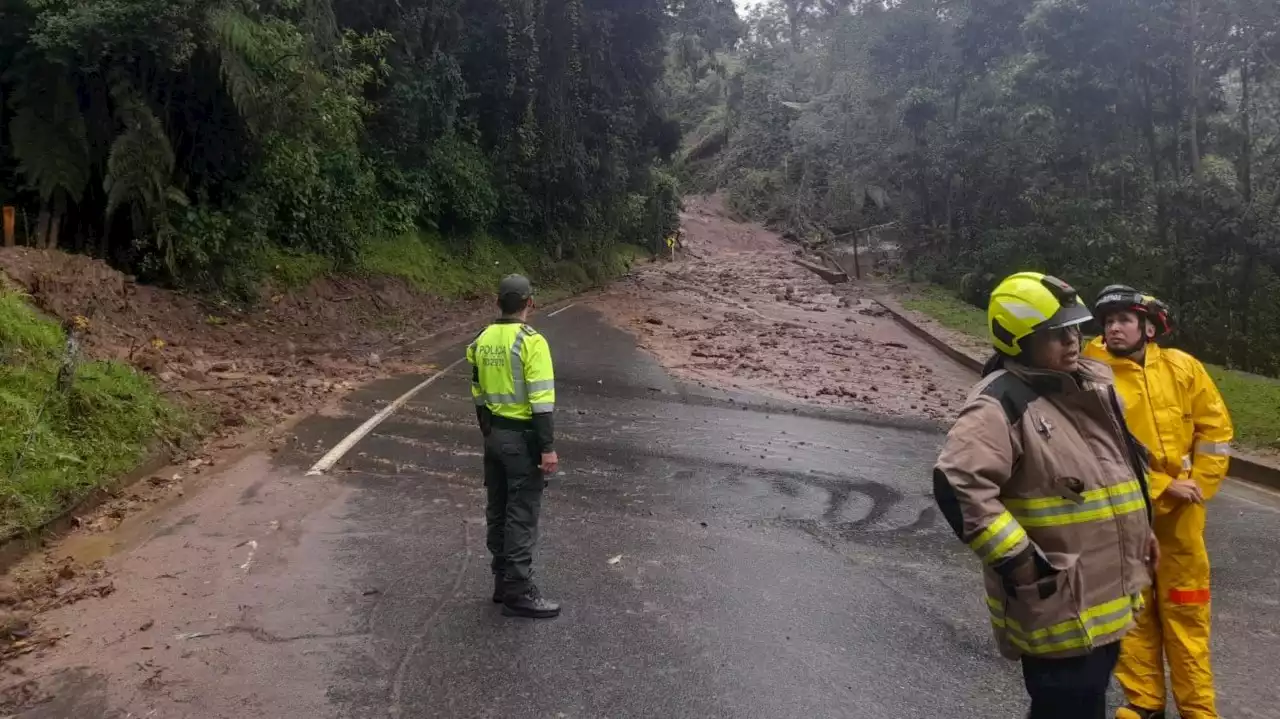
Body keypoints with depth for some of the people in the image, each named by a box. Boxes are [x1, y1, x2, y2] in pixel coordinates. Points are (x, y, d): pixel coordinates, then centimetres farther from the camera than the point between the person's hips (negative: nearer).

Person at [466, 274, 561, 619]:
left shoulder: (482, 340, 6)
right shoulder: (531, 341, -17)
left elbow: (479, 393, 14)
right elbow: (541, 400, -20)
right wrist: (547, 447, -18)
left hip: (494, 434, 8)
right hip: (522, 437, -8)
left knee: (498, 510, 14)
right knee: (522, 516, -2)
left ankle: (503, 581, 24)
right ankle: (519, 592, 2)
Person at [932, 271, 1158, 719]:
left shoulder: (1093, 384, 8)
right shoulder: (1002, 403, -21)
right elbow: (958, 485, -33)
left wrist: (1142, 530, 23)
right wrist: (1020, 564, -28)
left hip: (1106, 596, 9)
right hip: (1057, 608, -9)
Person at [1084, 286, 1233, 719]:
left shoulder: (1182, 368, -1)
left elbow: (1215, 429, 5)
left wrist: (1197, 485, -4)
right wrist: (1162, 486, -16)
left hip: (1180, 512, 1)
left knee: (1185, 610, 11)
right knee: (1132, 608, 11)